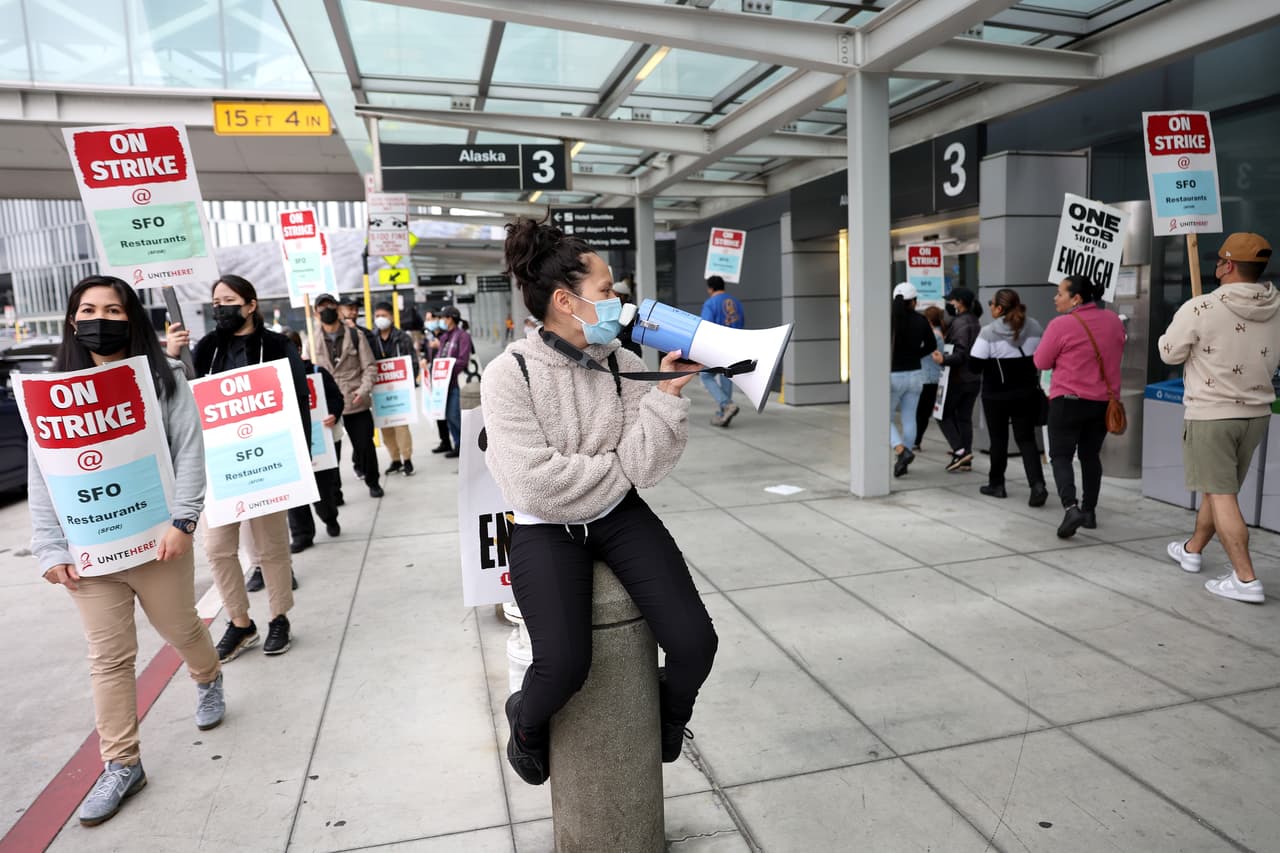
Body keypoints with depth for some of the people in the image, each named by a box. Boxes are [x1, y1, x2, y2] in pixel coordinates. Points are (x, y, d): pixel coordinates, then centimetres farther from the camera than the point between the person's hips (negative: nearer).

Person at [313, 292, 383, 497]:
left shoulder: (355, 335, 3)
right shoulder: (314, 341, 6)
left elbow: (370, 366, 0)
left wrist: (364, 390, -15)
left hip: (356, 402, -1)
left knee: (365, 444, 4)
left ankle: (372, 482, 25)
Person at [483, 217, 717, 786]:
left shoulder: (621, 363, -1)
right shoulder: (509, 374, -13)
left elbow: (644, 467, -8)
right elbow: (538, 484, -21)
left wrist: (668, 393, -19)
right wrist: (619, 470, -9)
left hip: (619, 518, 4)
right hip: (545, 530, -3)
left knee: (695, 642, -13)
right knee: (565, 665, -24)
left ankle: (670, 714, 24)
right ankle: (526, 722, 15)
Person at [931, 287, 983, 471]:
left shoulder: (960, 323, -15)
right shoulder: (975, 322, 14)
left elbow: (960, 353, -23)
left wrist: (944, 359, -37)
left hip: (958, 378, -9)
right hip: (974, 378, 9)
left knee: (944, 414, 3)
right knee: (965, 417, 11)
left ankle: (959, 450, -8)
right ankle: (966, 460, 12)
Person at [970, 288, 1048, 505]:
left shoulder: (989, 332, -15)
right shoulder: (1034, 327, 0)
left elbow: (975, 364, -15)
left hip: (996, 395, -3)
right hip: (1027, 393, 3)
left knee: (998, 439, 10)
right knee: (1026, 438, 7)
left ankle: (996, 484, 21)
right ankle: (1037, 484, -9)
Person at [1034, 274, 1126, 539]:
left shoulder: (1061, 324, -14)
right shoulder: (1114, 321, 4)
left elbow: (1041, 362, -8)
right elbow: (1117, 354, 18)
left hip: (1069, 400, -6)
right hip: (1104, 401, 6)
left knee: (1060, 455, 1)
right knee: (1091, 455, 17)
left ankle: (1070, 507, -18)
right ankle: (1089, 511, 22)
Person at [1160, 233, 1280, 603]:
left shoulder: (1201, 309, -19)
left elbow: (1169, 353, -6)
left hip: (1210, 415, -6)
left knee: (1220, 494, -2)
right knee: (1219, 487, 20)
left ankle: (1246, 579, -5)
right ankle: (1193, 549, 37)